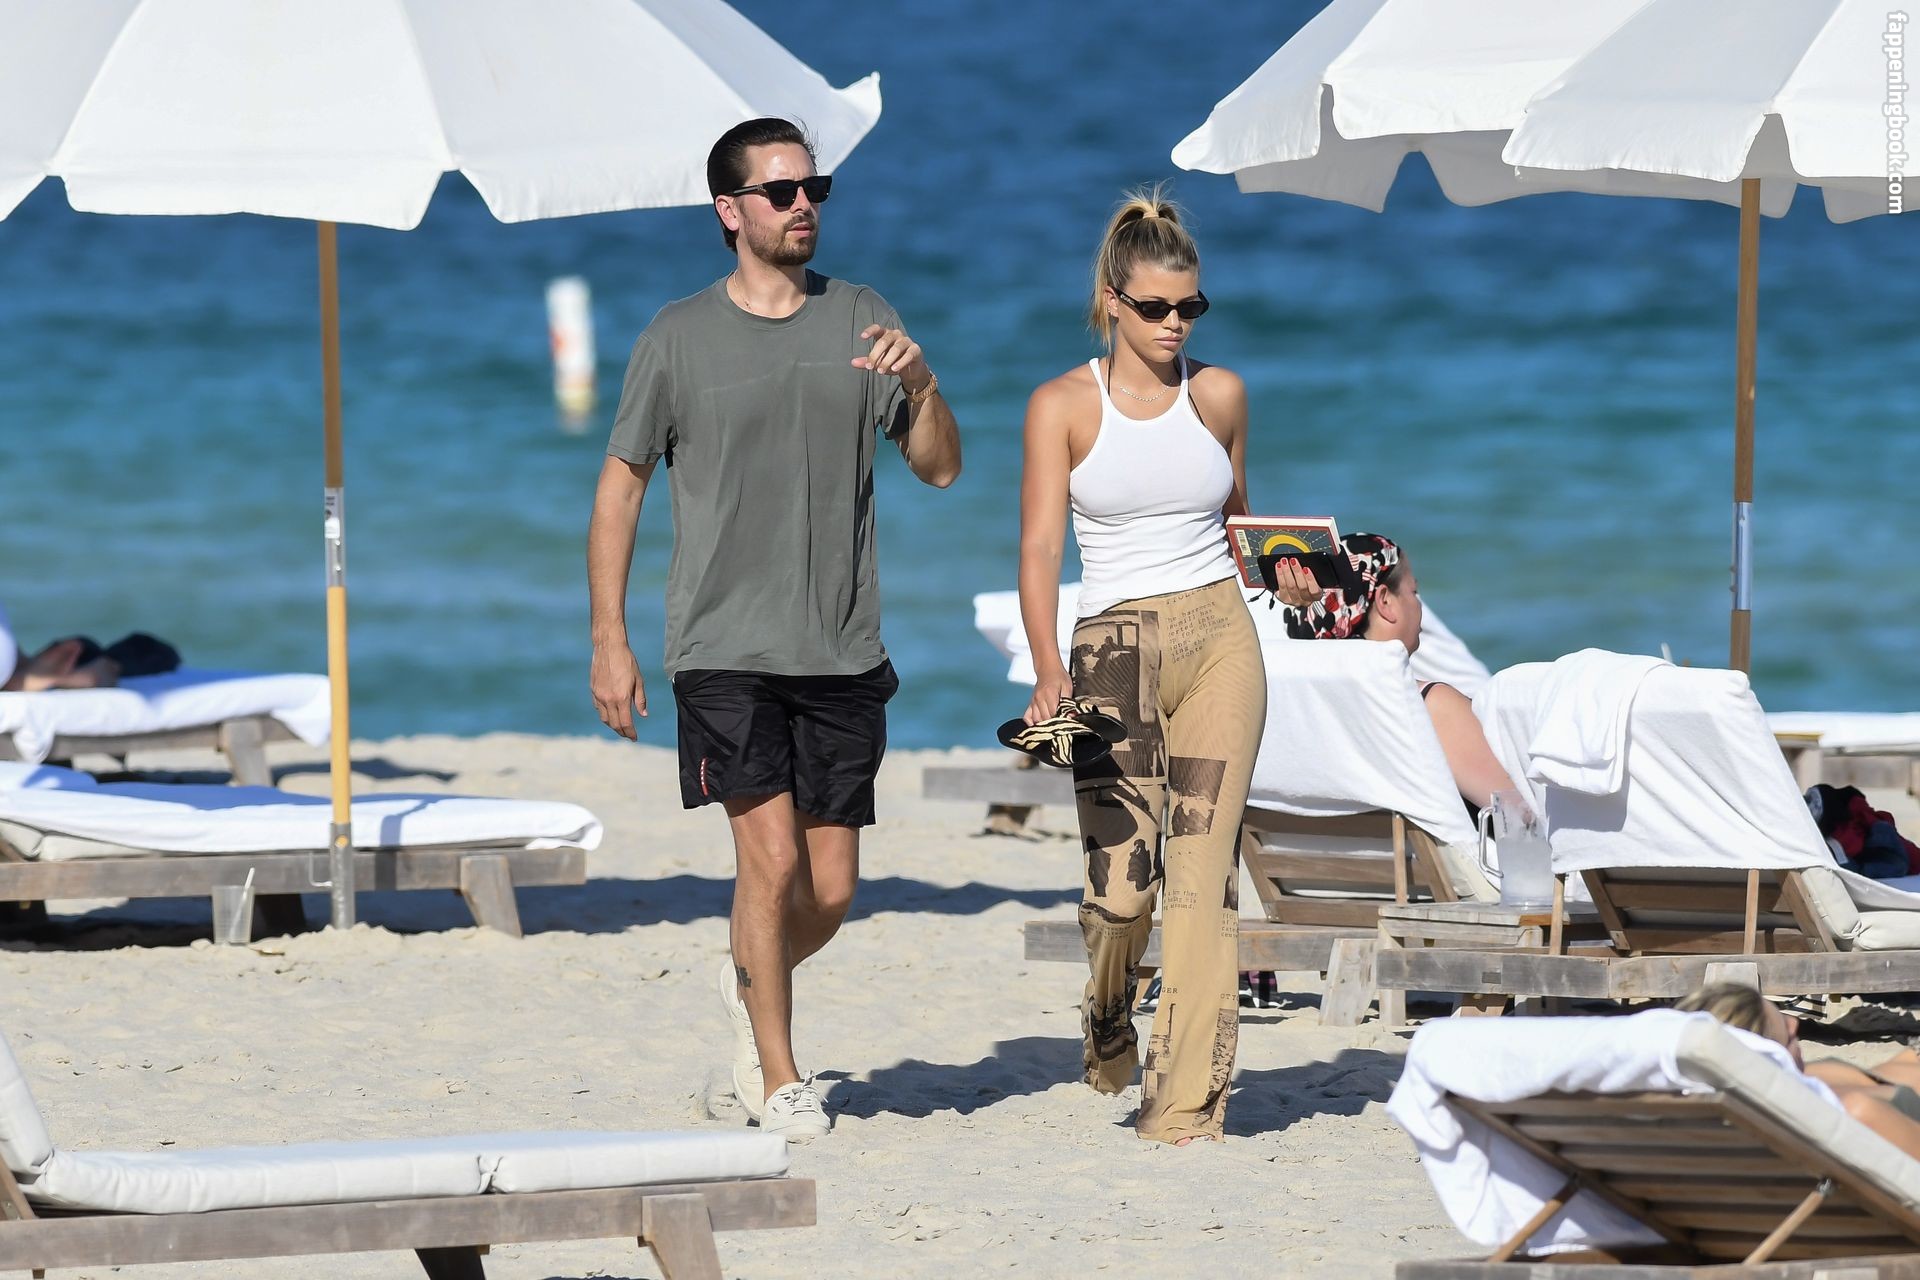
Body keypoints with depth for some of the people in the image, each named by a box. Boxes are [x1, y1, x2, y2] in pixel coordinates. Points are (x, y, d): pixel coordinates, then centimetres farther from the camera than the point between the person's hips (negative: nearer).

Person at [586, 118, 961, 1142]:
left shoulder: (861, 321, 8)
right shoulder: (680, 338, 1)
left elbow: (940, 469, 9)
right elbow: (621, 483, 7)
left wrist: (921, 384, -12)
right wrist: (608, 641, 2)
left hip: (843, 653, 3)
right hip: (724, 647, -3)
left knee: (830, 890, 4)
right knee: (772, 857, -14)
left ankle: (750, 980, 35)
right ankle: (779, 1078, -1)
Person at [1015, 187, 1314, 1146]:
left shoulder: (1218, 395, 8)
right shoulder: (1064, 406, 0)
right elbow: (1039, 546, -7)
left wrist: (1280, 566, 7)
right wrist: (1049, 672, -18)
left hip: (1219, 639, 2)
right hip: (1116, 646, -2)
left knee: (1203, 866, -6)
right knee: (1123, 877, -12)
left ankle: (1185, 1101, -4)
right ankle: (1107, 1023, 22)